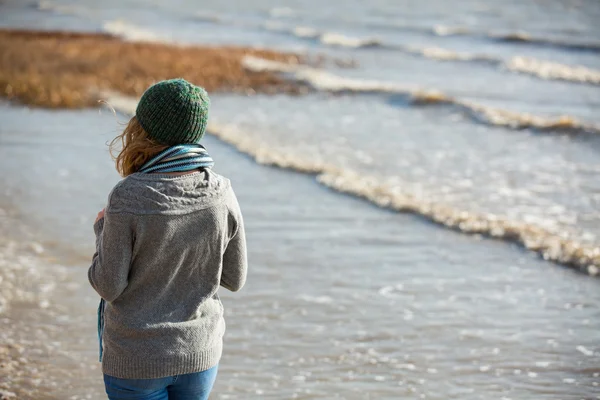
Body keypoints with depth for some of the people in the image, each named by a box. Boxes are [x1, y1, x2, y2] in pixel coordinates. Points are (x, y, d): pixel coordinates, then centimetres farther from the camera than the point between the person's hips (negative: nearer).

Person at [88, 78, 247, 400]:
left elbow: (108, 285, -14)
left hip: (137, 361, -4)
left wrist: (103, 229, 1)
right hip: (200, 352, 4)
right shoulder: (221, 195, -8)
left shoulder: (127, 198, -21)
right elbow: (234, 279, 1)